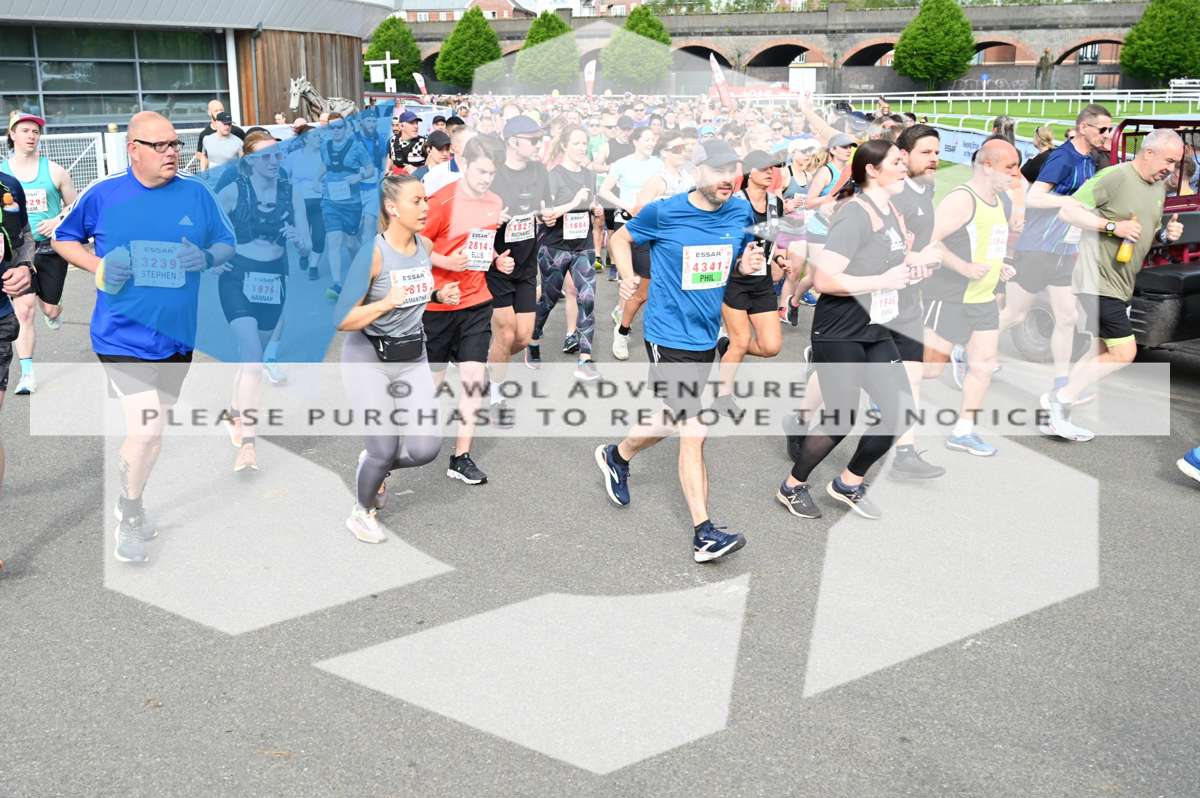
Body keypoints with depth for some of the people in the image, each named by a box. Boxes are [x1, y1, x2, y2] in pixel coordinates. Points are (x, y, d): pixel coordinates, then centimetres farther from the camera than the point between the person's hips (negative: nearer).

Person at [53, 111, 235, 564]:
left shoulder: (197, 194, -1)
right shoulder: (103, 195, -5)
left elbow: (227, 246, 6)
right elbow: (63, 240, 8)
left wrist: (208, 258, -17)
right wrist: (98, 267, -11)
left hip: (176, 335, 4)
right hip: (124, 336, -4)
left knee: (154, 429, 17)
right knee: (145, 429, -14)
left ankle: (130, 505, 40)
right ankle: (129, 521, 10)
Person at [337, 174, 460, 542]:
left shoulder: (426, 246, -1)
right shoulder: (371, 252, -21)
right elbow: (341, 319, -22)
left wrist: (438, 296, 1)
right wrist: (387, 303, -31)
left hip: (412, 357, 6)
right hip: (369, 359, -6)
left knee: (426, 447, -4)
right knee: (385, 447, -4)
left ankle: (376, 465, 30)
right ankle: (362, 511, 28)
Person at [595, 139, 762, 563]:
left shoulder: (741, 212, 1)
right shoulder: (663, 213, -11)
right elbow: (620, 238, 6)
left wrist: (748, 264, -5)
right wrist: (627, 276, -9)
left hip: (707, 335, 6)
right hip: (669, 336, -6)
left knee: (673, 420, 22)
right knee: (692, 433, -10)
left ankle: (617, 456, 50)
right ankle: (704, 533, -4)